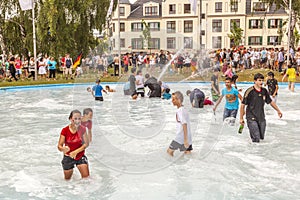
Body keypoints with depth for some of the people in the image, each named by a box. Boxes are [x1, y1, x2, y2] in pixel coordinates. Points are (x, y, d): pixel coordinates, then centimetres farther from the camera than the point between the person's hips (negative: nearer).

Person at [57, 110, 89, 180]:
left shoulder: (82, 129, -11)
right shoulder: (65, 130, -15)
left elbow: (86, 144, -8)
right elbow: (59, 146, -15)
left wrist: (76, 152, -19)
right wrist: (63, 149, -40)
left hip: (81, 156, 1)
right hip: (68, 157, 0)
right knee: (67, 179, 15)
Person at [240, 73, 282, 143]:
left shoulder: (264, 91, 3)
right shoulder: (250, 91, -13)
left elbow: (271, 102, 19)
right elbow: (242, 105, -9)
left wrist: (278, 110, 29)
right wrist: (241, 118, -9)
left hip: (261, 117, 6)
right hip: (252, 118, -6)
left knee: (261, 137, 11)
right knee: (256, 139, -12)